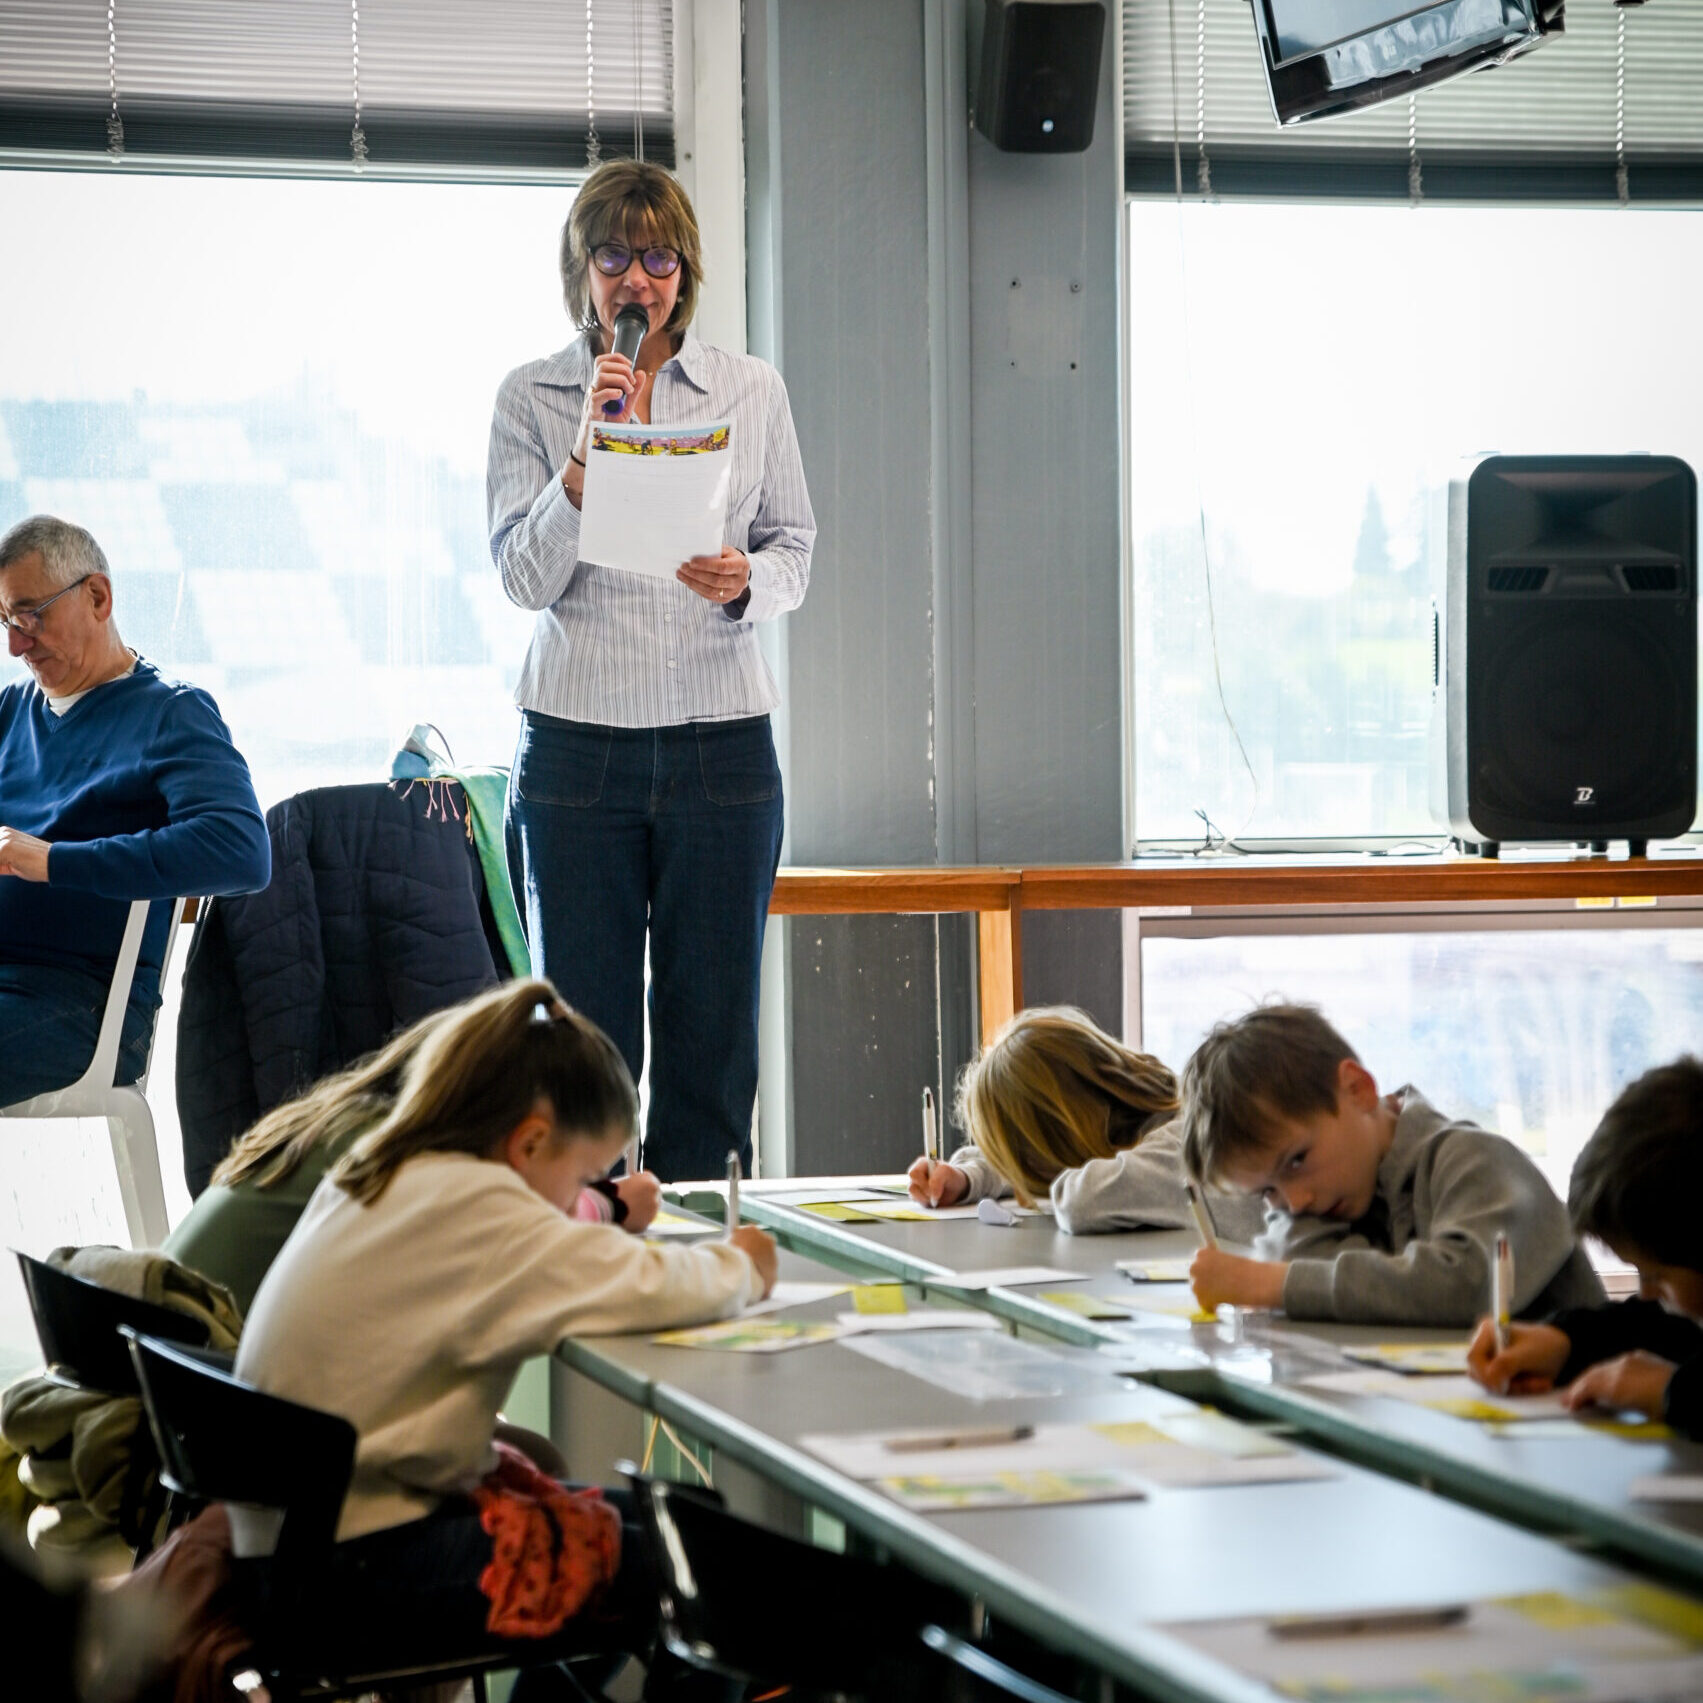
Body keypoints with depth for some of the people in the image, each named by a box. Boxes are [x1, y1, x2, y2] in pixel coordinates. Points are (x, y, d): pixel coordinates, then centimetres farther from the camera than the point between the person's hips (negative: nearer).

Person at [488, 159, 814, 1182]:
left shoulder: (752, 390, 8)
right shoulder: (532, 397, 4)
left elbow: (795, 550, 11)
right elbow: (523, 577, -4)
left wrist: (747, 583, -11)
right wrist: (585, 453, -15)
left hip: (722, 741, 1)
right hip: (578, 741, -1)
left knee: (714, 1022, 3)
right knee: (582, 1023, 1)